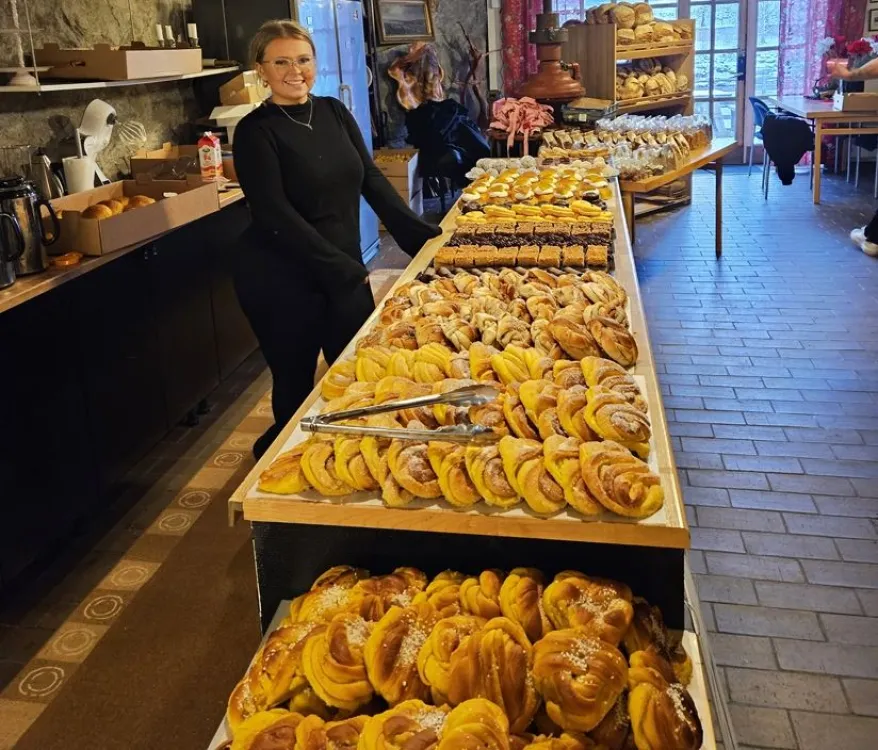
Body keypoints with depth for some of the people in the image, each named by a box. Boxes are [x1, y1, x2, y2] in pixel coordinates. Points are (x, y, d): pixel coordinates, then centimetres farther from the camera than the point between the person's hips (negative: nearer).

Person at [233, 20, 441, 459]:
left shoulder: (334, 112, 7)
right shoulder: (255, 132, -11)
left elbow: (371, 179, 7)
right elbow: (276, 216, -18)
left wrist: (422, 236, -1)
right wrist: (343, 268, -21)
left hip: (345, 270, 6)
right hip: (281, 281, -5)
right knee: (296, 387, 7)